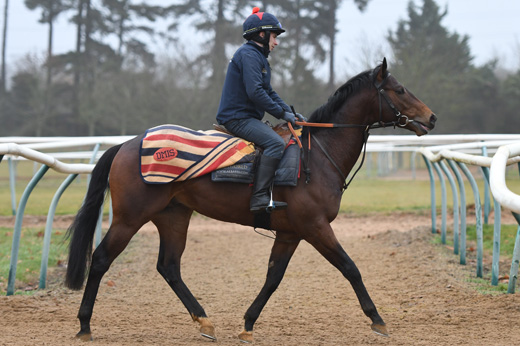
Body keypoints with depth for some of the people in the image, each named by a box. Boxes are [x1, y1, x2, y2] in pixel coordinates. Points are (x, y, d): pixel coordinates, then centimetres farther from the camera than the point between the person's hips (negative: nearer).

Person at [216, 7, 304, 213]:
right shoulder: (248, 55, -13)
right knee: (276, 143, -29)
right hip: (237, 117, -11)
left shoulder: (258, 56, 22)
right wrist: (282, 113, -17)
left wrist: (290, 112, 10)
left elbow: (269, 92, 23)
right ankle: (259, 197, -34)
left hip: (246, 117, 11)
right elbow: (255, 92, -23)